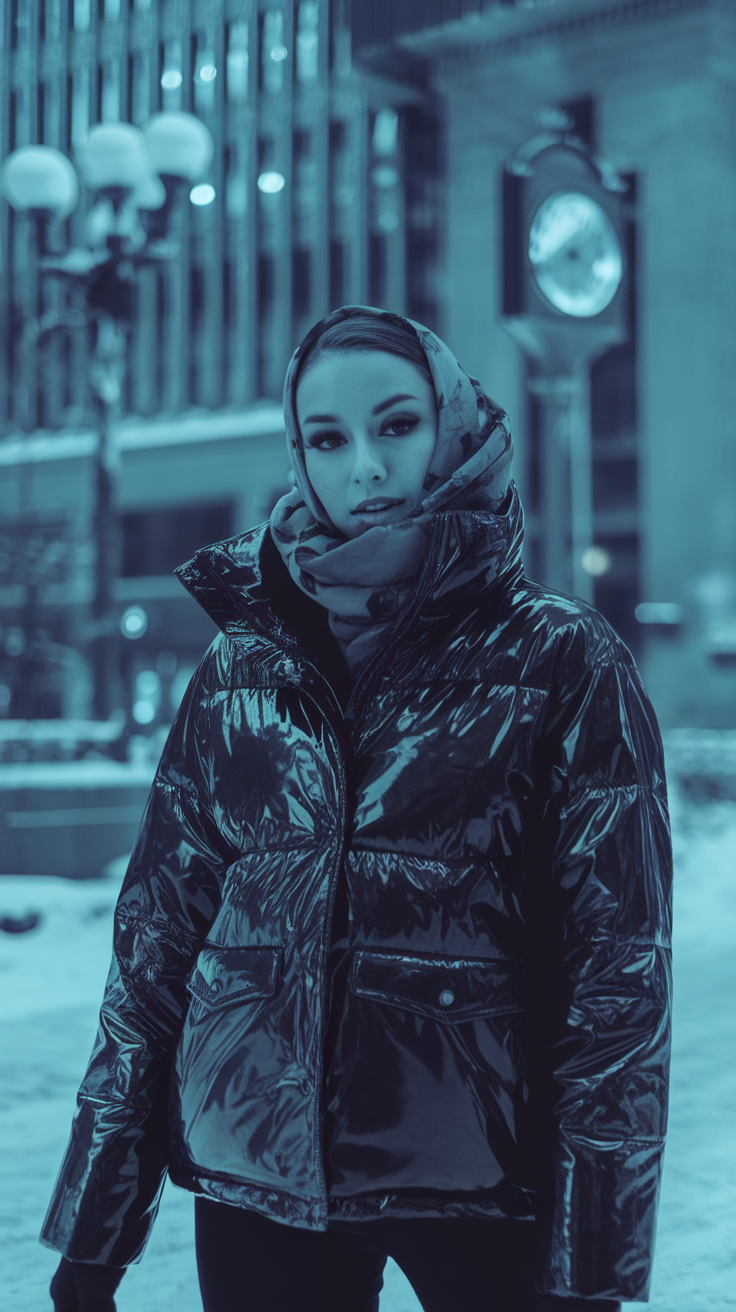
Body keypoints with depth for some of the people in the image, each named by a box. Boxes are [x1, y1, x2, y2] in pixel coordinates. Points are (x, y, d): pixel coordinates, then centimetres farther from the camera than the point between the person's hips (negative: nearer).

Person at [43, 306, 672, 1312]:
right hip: (255, 1169, 3)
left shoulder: (567, 663, -5)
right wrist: (92, 1228, 4)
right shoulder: (242, 665, 3)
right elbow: (157, 931, 5)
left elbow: (620, 962, -7)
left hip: (483, 1180, -2)